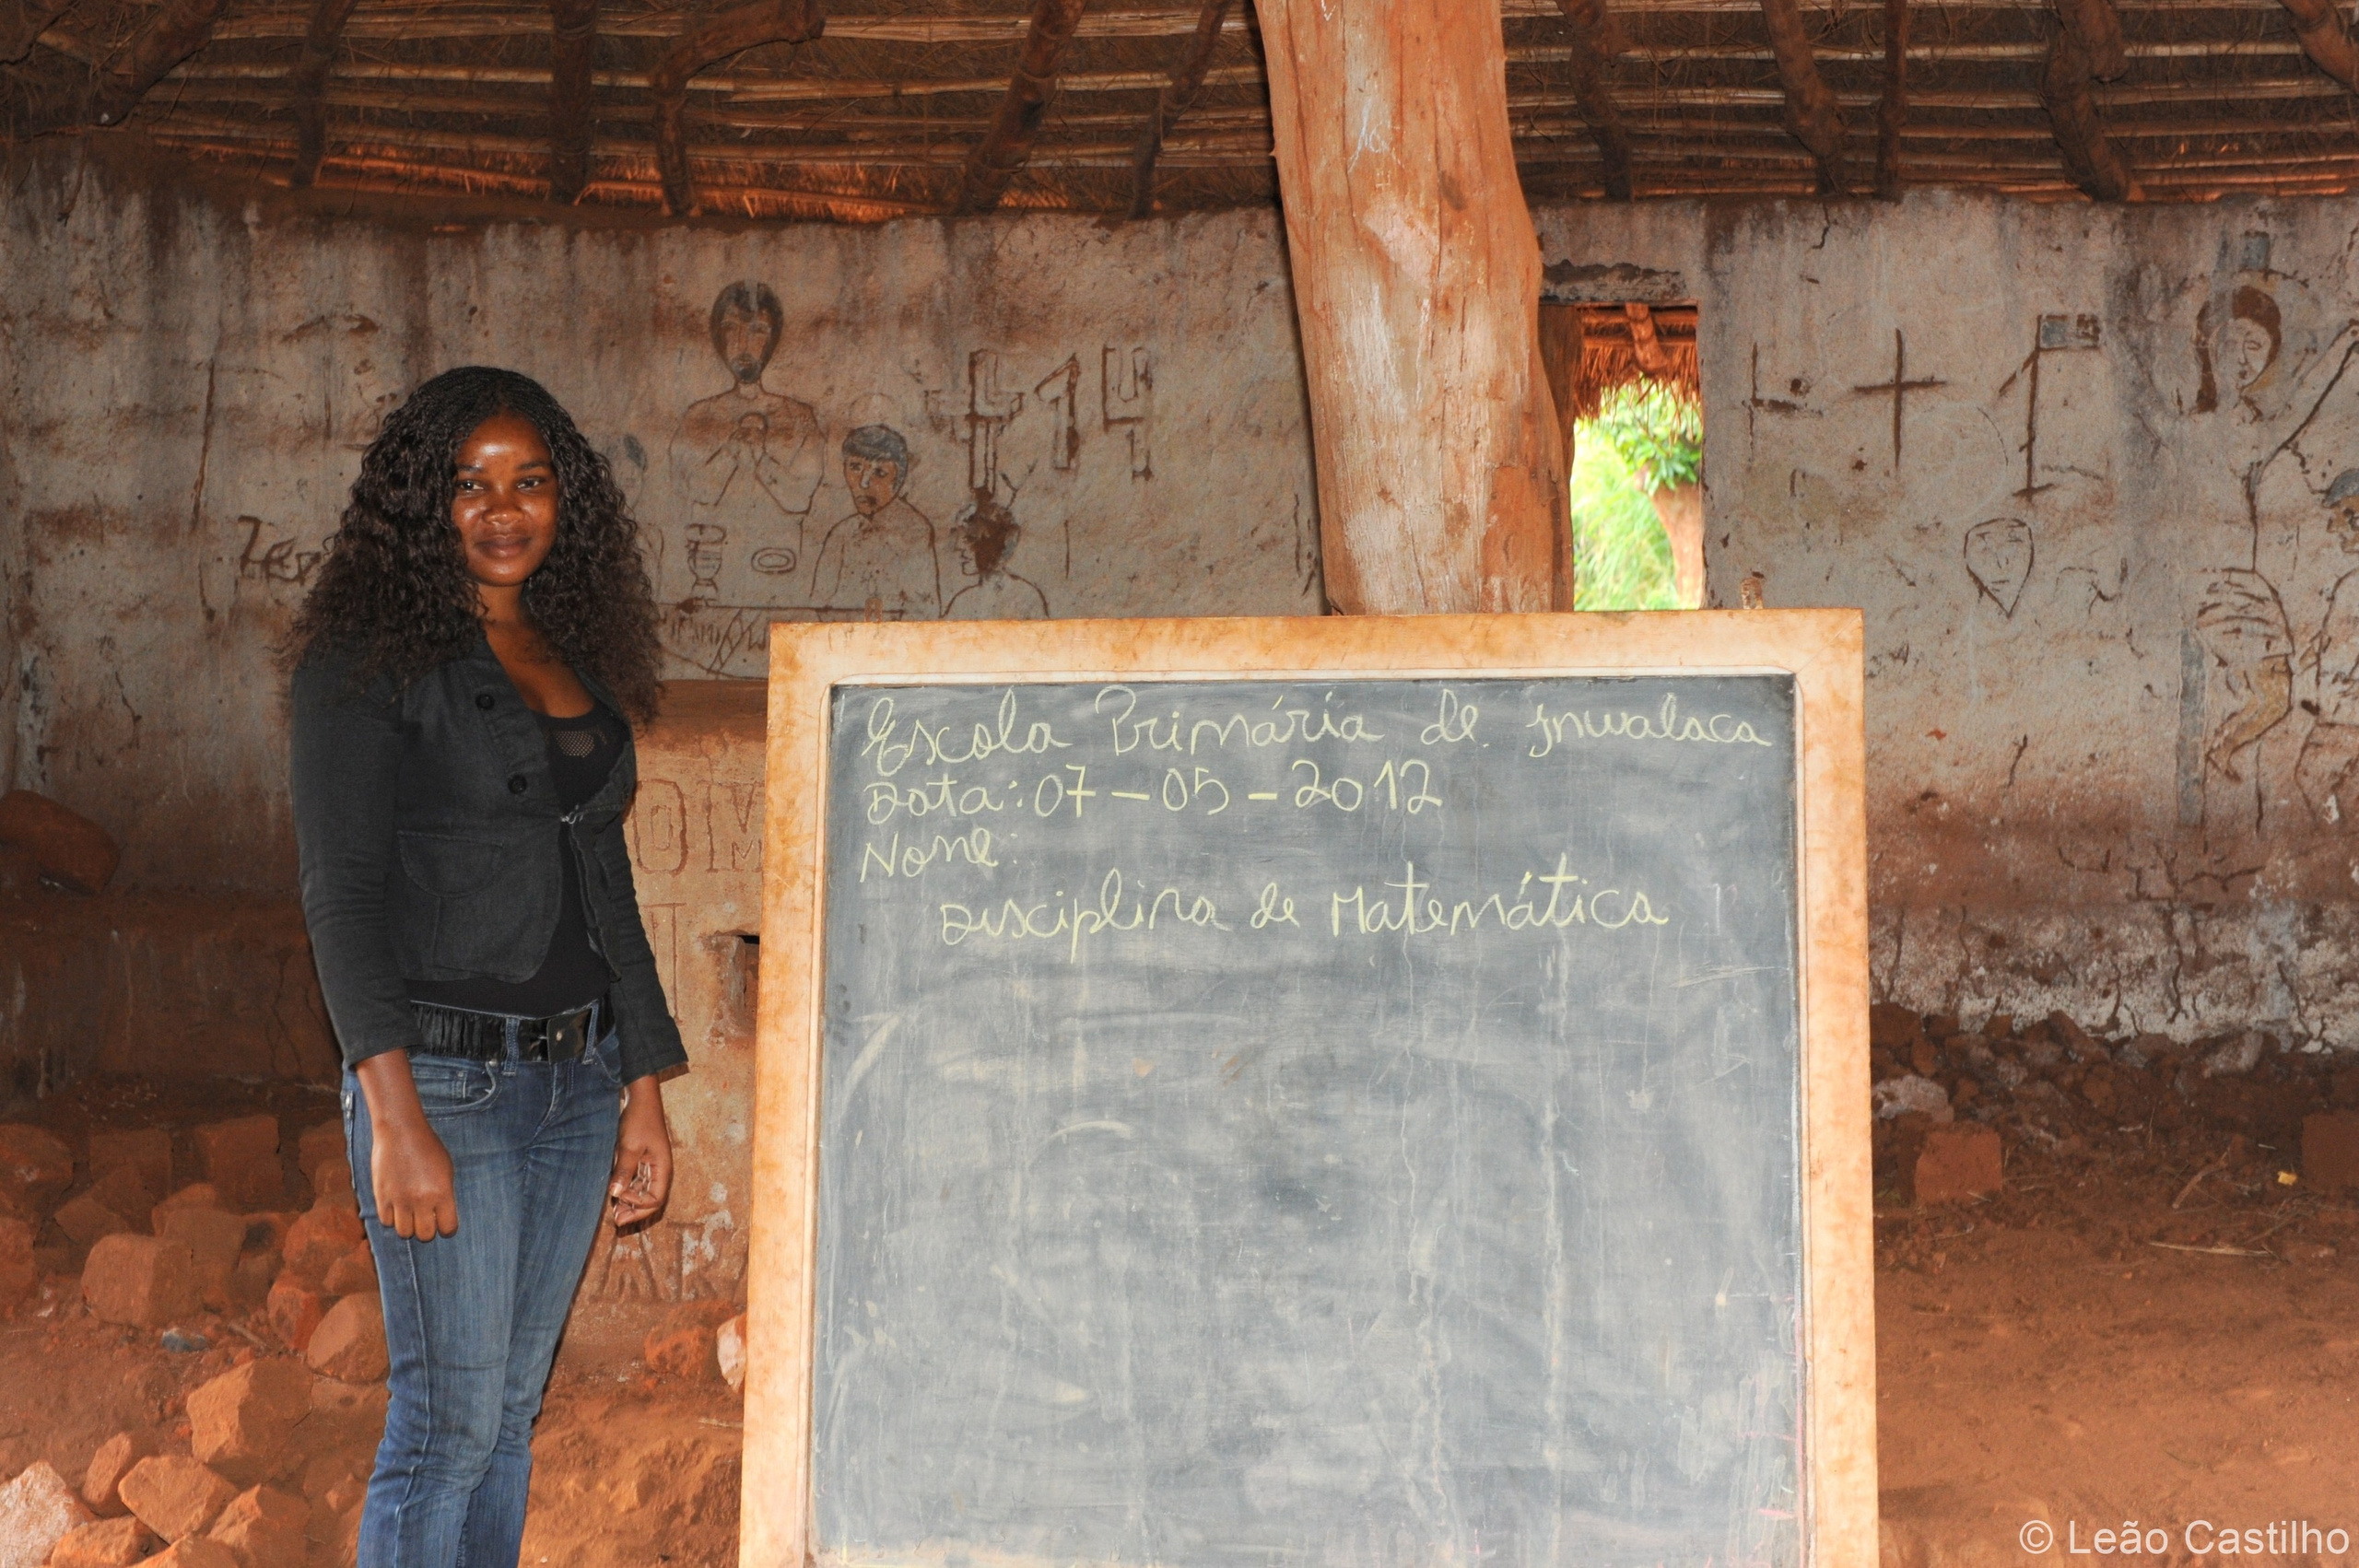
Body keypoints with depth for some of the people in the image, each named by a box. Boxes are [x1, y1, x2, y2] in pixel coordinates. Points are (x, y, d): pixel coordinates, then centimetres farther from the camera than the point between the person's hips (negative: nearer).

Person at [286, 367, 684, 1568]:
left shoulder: (578, 662, 14)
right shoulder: (370, 660, -6)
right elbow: (342, 895, -12)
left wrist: (644, 1090, 14)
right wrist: (398, 1117, -20)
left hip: (577, 1081, 6)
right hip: (446, 1077, -6)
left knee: (512, 1411, 11)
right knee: (449, 1420, -5)